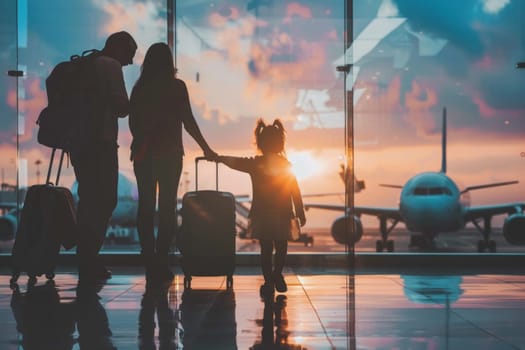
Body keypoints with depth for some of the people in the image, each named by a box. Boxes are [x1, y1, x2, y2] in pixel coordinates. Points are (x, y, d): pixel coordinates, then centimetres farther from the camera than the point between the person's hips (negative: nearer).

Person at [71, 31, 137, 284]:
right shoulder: (111, 66, -6)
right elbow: (121, 108, -12)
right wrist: (128, 104, 10)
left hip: (79, 143, 8)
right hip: (100, 143, -8)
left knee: (90, 201, 13)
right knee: (104, 201, -5)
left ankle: (87, 261, 16)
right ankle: (89, 262, -7)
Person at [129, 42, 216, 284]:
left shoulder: (139, 88, 6)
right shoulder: (176, 87, -4)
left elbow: (133, 122, 9)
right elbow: (188, 121, -6)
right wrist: (205, 148, 1)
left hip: (143, 153, 3)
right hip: (169, 153, -3)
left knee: (146, 207, 6)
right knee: (167, 207, 0)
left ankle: (150, 265, 5)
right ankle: (161, 263, -6)